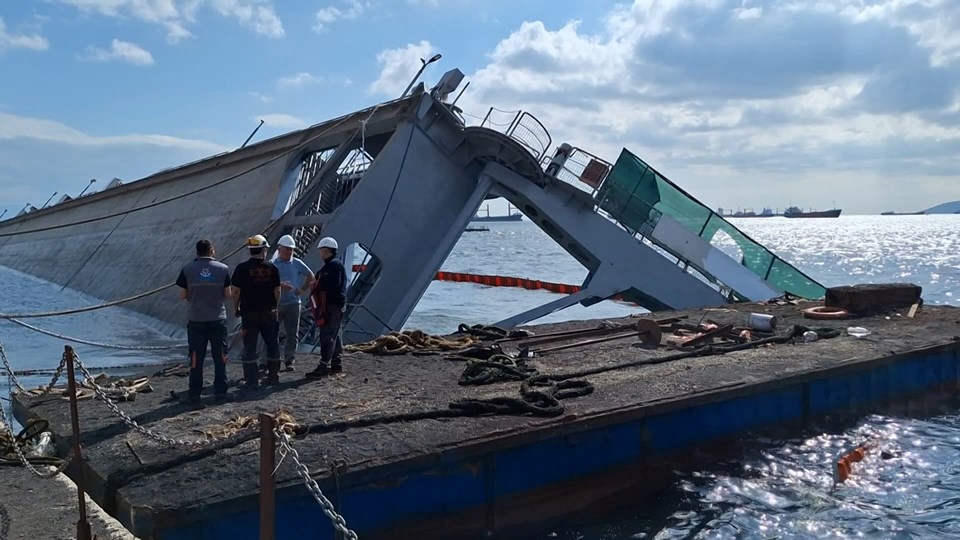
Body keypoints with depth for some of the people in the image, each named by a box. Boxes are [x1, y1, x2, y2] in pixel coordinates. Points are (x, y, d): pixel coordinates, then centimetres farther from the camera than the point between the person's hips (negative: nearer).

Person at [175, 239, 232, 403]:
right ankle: (220, 390, 12)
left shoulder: (187, 269, -4)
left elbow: (182, 295, -2)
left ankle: (195, 393, 11)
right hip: (218, 319, 0)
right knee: (220, 356, 9)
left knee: (196, 357, 7)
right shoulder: (223, 269, -3)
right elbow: (228, 294, -1)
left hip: (195, 320, 0)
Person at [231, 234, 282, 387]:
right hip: (269, 312, 2)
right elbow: (277, 290, 0)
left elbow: (236, 291, -7)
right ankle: (273, 376, 21)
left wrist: (237, 308, 7)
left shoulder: (242, 268, -8)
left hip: (249, 313, -2)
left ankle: (252, 380, 5)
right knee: (272, 344, 15)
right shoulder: (271, 267, -3)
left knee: (250, 347, 4)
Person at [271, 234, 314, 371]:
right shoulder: (272, 264, -1)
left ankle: (289, 360, 10)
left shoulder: (297, 263, 6)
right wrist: (280, 285, -28)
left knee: (292, 334, 2)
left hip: (292, 303, 2)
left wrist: (302, 289, 6)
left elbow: (311, 277, 17)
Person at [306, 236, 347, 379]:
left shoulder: (334, 265, -14)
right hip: (337, 304, 11)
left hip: (332, 305, -11)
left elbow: (332, 287, -23)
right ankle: (336, 364, 21)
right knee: (334, 335, 15)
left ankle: (324, 366, -11)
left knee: (327, 335, -11)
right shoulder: (333, 264, 19)